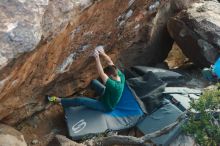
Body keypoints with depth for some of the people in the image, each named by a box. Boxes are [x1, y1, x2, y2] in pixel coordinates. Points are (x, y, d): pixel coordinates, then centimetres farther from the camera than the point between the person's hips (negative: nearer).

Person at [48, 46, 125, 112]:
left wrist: (97, 58, -48)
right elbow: (110, 62, -13)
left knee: (80, 100, -11)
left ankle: (59, 100, 4)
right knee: (94, 82, 13)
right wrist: (102, 53, -28)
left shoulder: (115, 86, -43)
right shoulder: (121, 76, -21)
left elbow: (101, 74, -50)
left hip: (106, 106, -7)